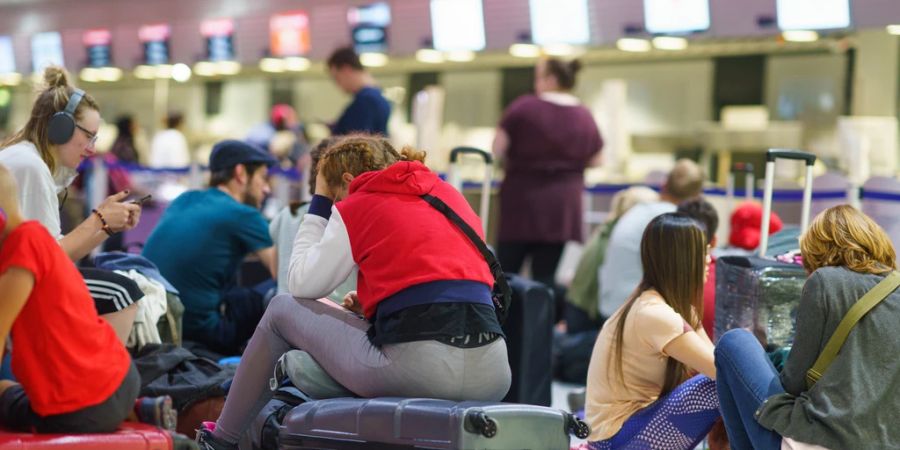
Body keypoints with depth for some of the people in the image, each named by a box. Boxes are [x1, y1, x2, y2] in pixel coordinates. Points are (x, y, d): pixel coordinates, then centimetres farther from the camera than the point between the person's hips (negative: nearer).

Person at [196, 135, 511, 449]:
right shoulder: (451, 195, 21)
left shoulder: (357, 206, 6)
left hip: (416, 366, -6)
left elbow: (301, 284, 11)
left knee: (282, 311, 19)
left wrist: (320, 201, 20)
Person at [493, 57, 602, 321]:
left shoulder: (524, 107, -8)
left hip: (522, 200, -2)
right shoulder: (585, 118, 2)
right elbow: (595, 160, 11)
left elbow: (499, 148, -7)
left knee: (506, 270, 8)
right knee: (548, 275, 3)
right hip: (563, 205, 2)